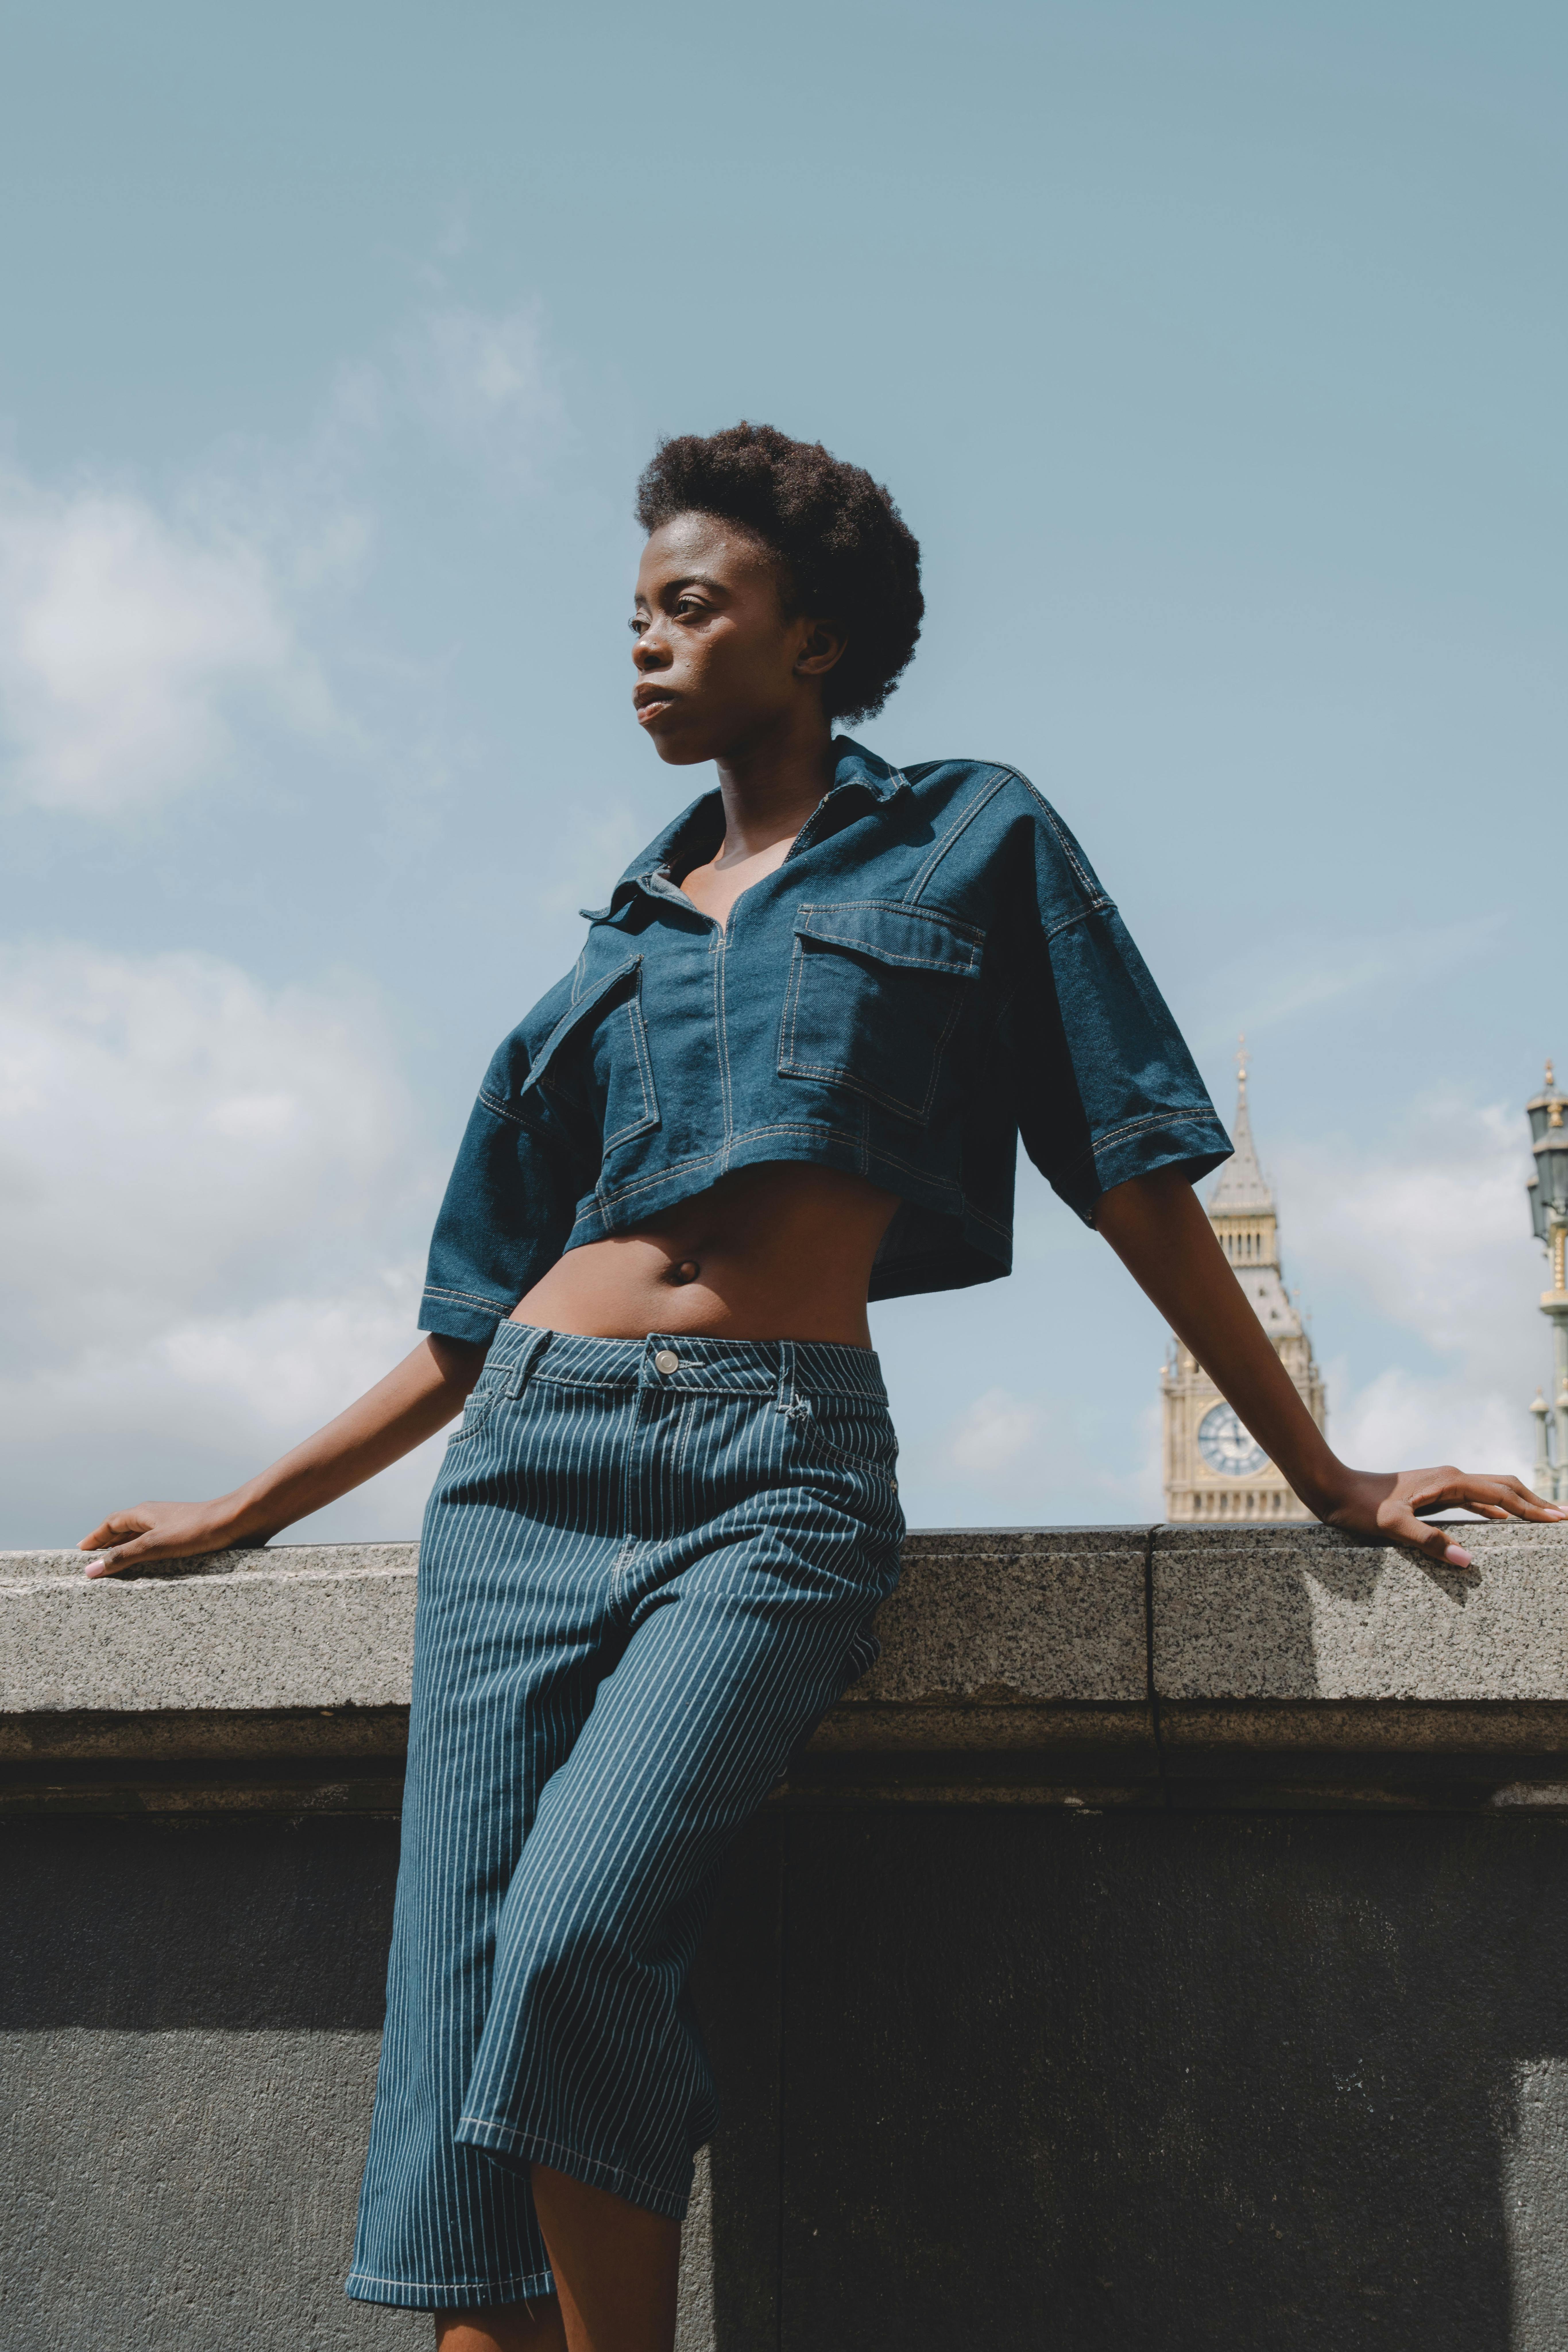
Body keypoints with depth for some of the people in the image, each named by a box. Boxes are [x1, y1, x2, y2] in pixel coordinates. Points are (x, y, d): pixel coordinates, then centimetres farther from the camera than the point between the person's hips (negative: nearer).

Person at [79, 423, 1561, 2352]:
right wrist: (244, 1514, 22)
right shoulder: (623, 932, 21)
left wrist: (1323, 1476, 7)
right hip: (534, 1458, 4)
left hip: (779, 1467, -4)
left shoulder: (970, 840, 13)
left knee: (581, 1933, -26)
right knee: (458, 2000, -8)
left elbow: (1137, 1177, 9)